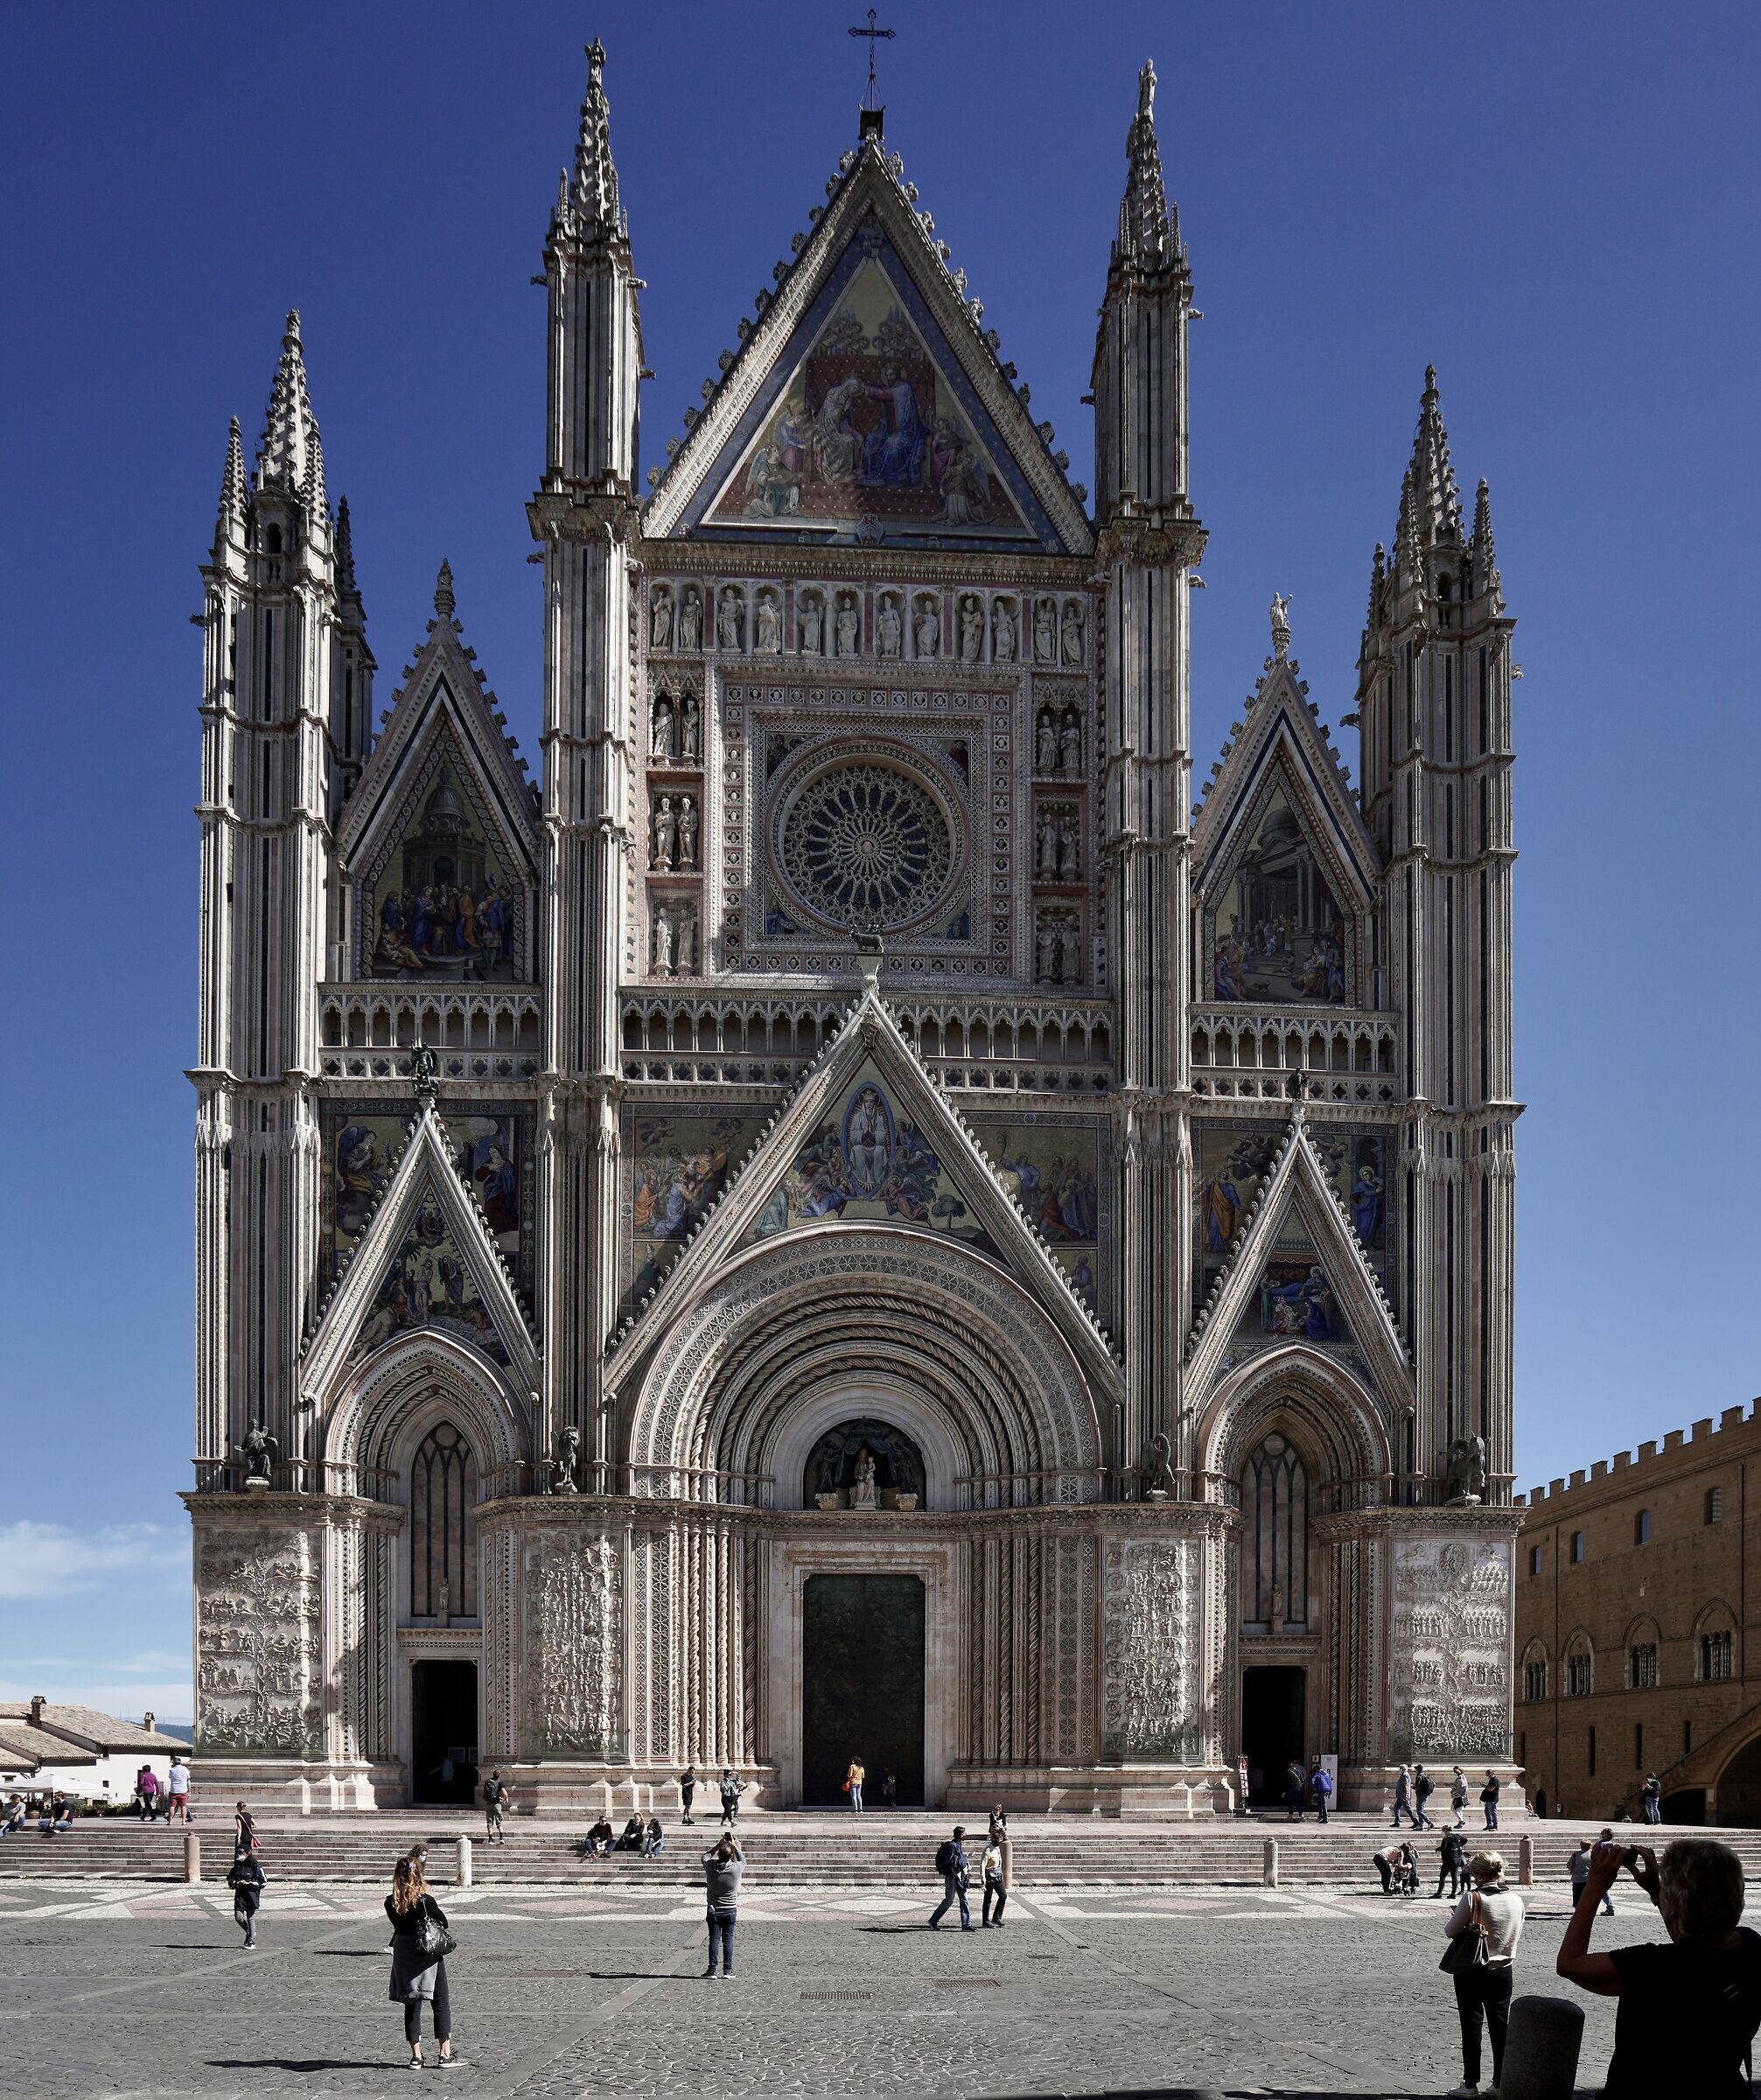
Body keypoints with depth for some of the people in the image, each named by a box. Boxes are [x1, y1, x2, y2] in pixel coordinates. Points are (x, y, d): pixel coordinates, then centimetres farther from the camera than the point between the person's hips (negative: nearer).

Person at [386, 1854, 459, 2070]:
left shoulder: (391, 1904, -7)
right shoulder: (425, 1901, -18)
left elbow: (397, 1924, 6)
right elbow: (444, 1922, -5)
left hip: (403, 1957, 4)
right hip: (429, 1955, -4)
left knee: (411, 2005, 13)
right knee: (441, 2003, 10)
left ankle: (416, 2056, 12)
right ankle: (445, 2053, 11)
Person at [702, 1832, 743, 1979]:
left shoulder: (710, 1866, -13)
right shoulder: (735, 1868, -15)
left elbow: (706, 1856, 11)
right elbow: (743, 1860, 9)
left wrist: (720, 1844, 11)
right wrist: (734, 1845, 13)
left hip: (713, 1910, 1)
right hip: (730, 1911, -1)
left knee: (714, 1939, 5)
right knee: (728, 1940, 5)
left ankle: (712, 1970, 3)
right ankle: (727, 1970, 4)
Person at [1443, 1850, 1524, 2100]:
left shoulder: (1472, 1897, -18)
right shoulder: (1516, 1900, -3)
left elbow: (1452, 1931, -11)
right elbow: (1517, 1935, 10)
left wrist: (1450, 1916, 9)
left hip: (1472, 1971, -4)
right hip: (1503, 1971, 4)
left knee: (1471, 2026, 5)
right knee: (1500, 2025, 12)